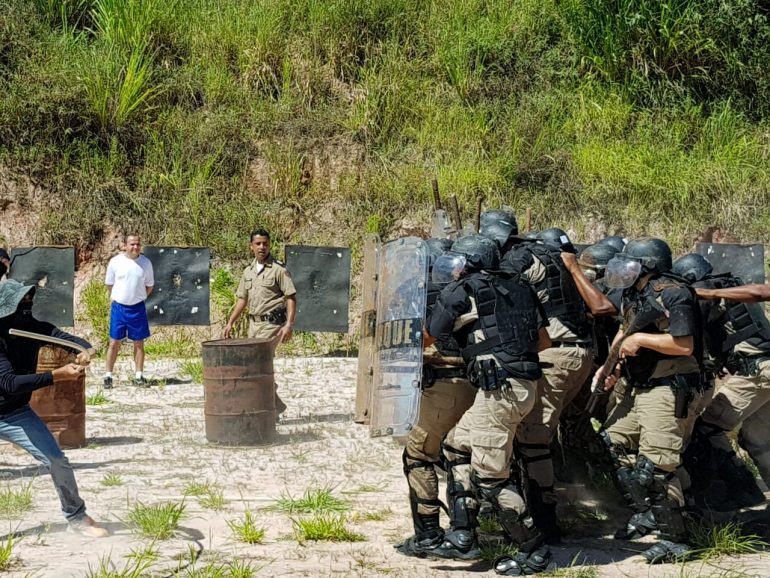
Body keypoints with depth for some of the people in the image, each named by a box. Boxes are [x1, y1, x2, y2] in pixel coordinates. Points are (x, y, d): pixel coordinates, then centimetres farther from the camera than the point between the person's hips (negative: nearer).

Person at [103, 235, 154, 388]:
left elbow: (149, 286, 10)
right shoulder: (115, 262, -5)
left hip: (138, 308, 1)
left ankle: (139, 376, 14)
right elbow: (109, 284, 7)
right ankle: (108, 376, 5)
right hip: (118, 306, -1)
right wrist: (118, 297, 8)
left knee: (139, 343, 6)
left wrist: (139, 298, 6)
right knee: (115, 343, 0)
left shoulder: (146, 263, -1)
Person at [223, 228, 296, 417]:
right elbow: (242, 300, 20)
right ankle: (275, 406, 18)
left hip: (272, 323, -7)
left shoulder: (278, 269, -7)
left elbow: (291, 298, -10)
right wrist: (230, 323, 14)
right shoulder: (248, 271, 14)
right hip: (254, 323, 7)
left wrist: (289, 325, -20)